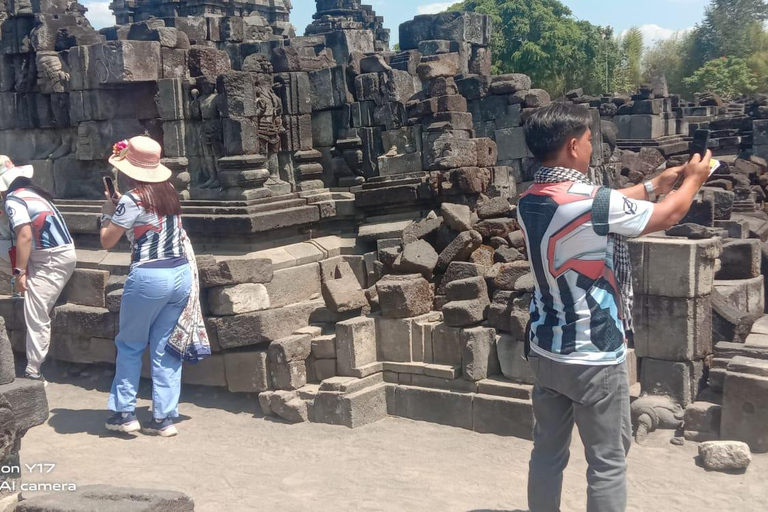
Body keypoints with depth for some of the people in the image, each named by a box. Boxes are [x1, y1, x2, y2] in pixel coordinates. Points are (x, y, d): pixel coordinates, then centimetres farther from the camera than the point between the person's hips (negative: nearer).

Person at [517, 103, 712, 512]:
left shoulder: (528, 203, 1)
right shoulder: (593, 204, -23)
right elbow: (667, 217, -6)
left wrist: (656, 183, 23)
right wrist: (694, 180, 13)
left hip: (545, 351, 7)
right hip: (594, 358, -7)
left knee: (548, 452, 16)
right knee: (607, 464, 7)